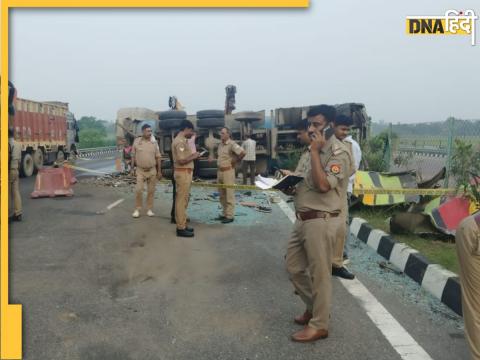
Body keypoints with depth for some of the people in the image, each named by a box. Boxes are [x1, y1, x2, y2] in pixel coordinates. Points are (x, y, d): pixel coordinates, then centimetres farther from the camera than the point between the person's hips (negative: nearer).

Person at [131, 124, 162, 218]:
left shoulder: (154, 143, 1)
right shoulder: (137, 141, -2)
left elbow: (158, 158, 4)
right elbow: (133, 156, 4)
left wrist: (159, 171, 1)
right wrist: (132, 168, 2)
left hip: (152, 170, 2)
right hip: (140, 170, -1)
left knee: (151, 191, 6)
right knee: (138, 190, -5)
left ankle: (149, 209, 17)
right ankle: (137, 209, 8)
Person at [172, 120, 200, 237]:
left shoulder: (182, 140, 15)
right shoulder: (180, 141, -17)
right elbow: (181, 160, -23)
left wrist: (192, 155, 9)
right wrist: (193, 157, -11)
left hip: (185, 172, 11)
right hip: (183, 173, -11)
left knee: (182, 199, 15)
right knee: (182, 200, -6)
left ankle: (182, 224, 23)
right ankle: (181, 228, 0)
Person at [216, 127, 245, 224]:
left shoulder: (232, 144, -13)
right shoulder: (220, 144, 12)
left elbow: (242, 153, -25)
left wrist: (235, 161, -12)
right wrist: (219, 164, 13)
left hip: (228, 171, -9)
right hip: (219, 171, 9)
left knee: (229, 194, -4)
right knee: (222, 195, 13)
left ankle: (230, 216, 0)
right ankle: (225, 214, 23)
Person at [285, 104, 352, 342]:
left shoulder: (338, 153, -14)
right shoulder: (318, 150, 14)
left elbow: (323, 185, -25)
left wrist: (314, 151, -20)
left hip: (321, 221, -9)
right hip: (304, 219, 10)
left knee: (319, 274, 2)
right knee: (294, 267, 16)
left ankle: (319, 325, 17)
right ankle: (314, 307, 35)